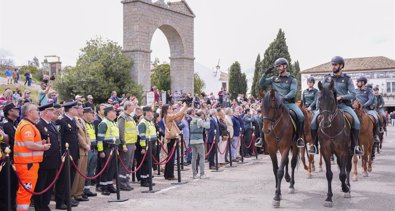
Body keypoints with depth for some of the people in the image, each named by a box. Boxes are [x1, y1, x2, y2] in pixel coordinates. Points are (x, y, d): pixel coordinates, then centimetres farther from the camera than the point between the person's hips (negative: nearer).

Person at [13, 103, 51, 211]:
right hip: (27, 163, -11)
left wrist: (40, 143, 12)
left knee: (24, 190, 17)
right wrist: (43, 147, -11)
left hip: (27, 163, 11)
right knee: (27, 190, -6)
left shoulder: (27, 124, 18)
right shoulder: (27, 126, -15)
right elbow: (29, 144, -24)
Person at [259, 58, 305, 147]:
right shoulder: (274, 79, 15)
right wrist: (265, 74, -1)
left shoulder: (292, 79, 5)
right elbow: (261, 84, 12)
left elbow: (293, 92, -10)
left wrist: (285, 97, -29)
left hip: (289, 103, -2)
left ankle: (299, 138, -9)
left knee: (301, 116, -25)